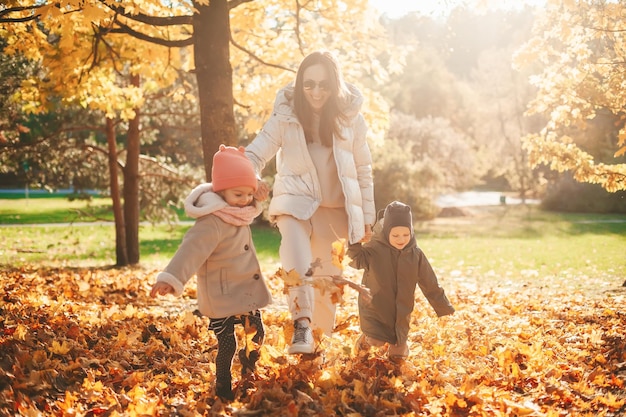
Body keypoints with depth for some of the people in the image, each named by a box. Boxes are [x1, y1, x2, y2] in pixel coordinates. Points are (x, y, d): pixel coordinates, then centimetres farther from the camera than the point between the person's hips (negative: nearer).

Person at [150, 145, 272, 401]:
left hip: (247, 292, 9)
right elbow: (192, 249, -37)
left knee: (256, 335, 16)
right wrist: (171, 278, -47)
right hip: (221, 298, -9)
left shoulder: (240, 216, 4)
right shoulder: (212, 223, -25)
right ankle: (223, 390, 18)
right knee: (227, 345, -3)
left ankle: (248, 378, 41)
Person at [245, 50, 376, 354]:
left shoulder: (351, 118, -3)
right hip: (296, 201, -2)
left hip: (335, 209, 2)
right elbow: (255, 153, -6)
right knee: (296, 254, -34)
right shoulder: (286, 115, -6)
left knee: (328, 279, 10)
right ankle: (301, 324, -41)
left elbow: (363, 170, 5)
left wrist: (367, 218, 6)